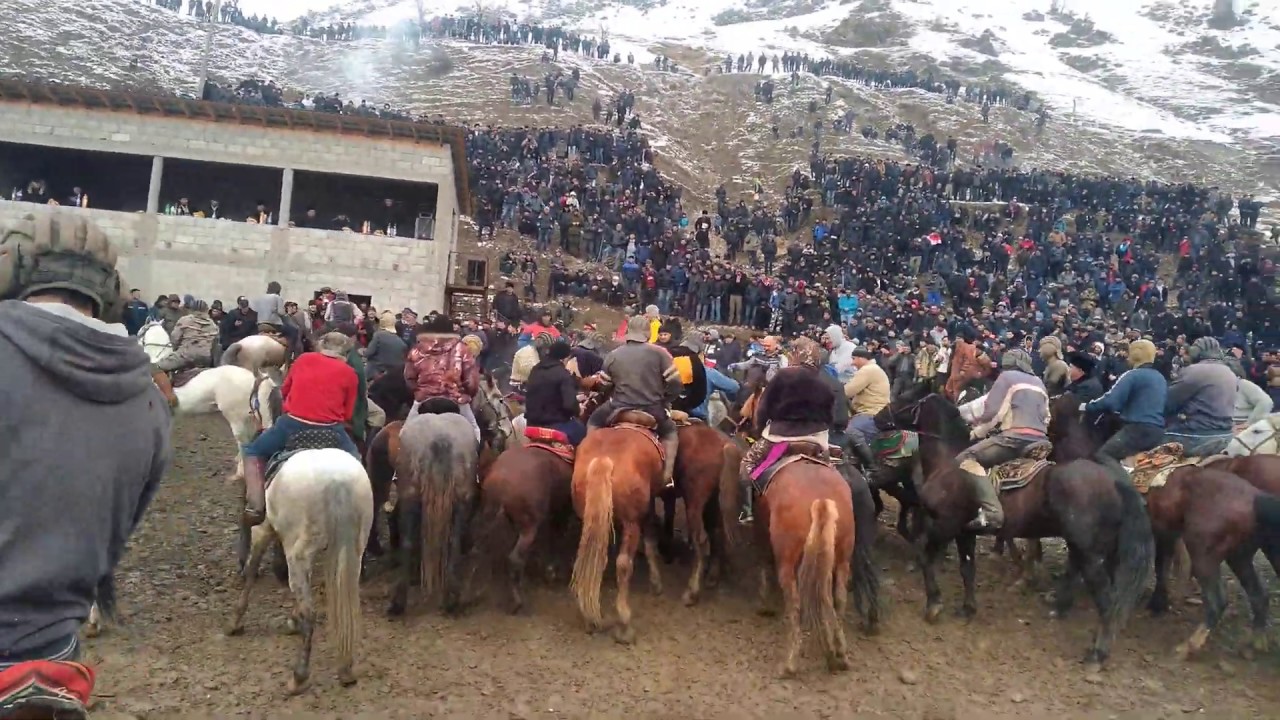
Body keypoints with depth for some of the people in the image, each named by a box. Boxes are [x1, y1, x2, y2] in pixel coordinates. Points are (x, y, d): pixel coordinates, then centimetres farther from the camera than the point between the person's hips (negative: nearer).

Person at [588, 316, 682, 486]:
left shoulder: (613, 355, -2)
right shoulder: (659, 353, -7)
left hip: (618, 411, 0)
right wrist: (660, 396, 10)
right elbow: (675, 385, -7)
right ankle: (667, 474, 16)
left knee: (593, 422, 28)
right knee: (670, 430, 29)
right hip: (653, 412, 0)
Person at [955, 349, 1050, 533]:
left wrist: (978, 431, 12)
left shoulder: (1007, 376, 8)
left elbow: (991, 410, -3)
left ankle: (991, 511, -29)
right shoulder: (1038, 382, 28)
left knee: (966, 459, -9)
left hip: (1017, 437, -8)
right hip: (1040, 441, 8)